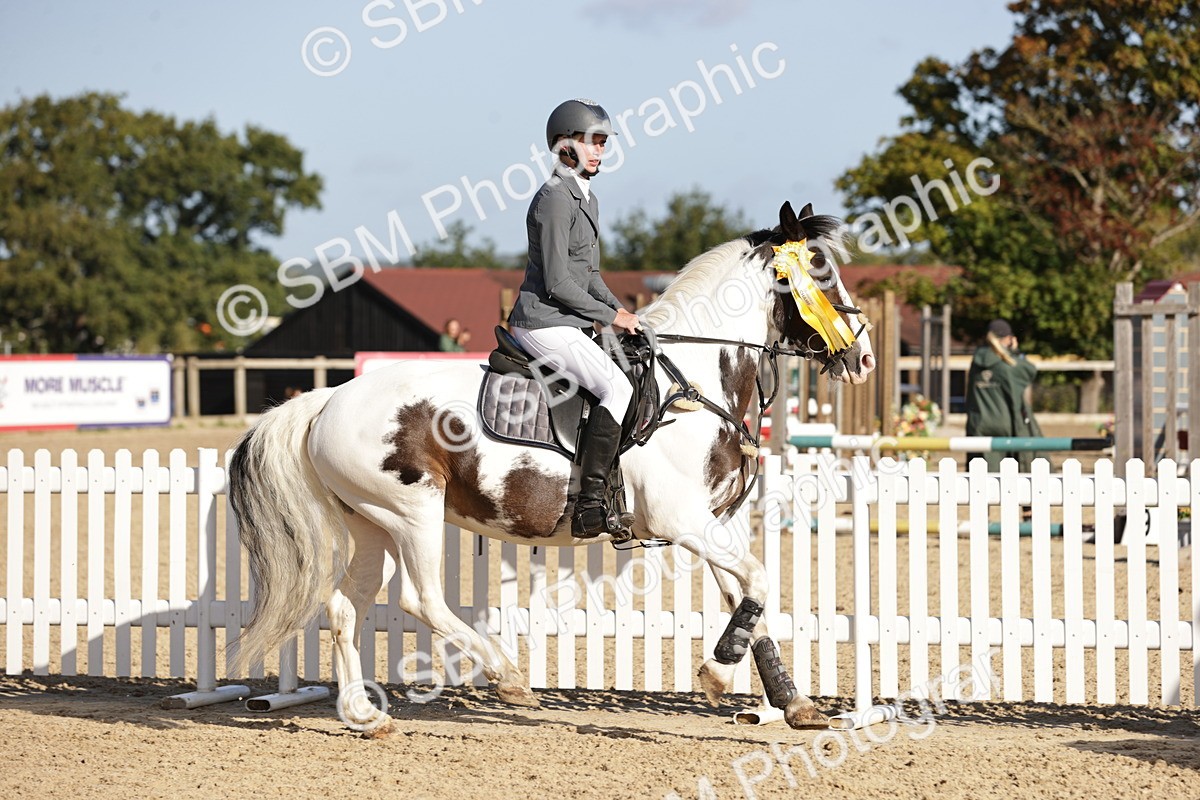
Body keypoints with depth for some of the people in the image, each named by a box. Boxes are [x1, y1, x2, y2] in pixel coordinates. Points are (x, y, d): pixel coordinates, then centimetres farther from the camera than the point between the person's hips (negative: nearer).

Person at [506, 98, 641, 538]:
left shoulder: (587, 199, 18)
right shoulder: (555, 199, -14)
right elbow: (557, 282, -19)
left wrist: (619, 310, 10)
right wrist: (609, 316, -11)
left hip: (566, 323, 11)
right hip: (544, 324, -11)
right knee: (617, 389, -23)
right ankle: (590, 505, -28)